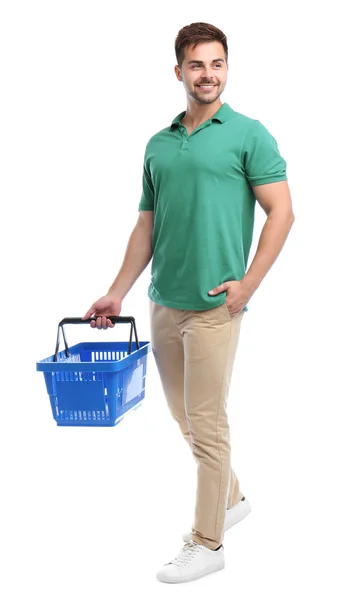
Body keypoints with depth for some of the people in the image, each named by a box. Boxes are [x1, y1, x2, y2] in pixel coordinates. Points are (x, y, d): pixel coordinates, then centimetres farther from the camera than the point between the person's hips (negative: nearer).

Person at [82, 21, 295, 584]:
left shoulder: (249, 134, -4)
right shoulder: (158, 145, 13)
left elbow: (281, 213, -8)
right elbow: (147, 224, 16)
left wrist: (247, 285, -14)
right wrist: (117, 293, 11)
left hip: (213, 306, -6)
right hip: (162, 304, 7)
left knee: (206, 424, -1)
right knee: (185, 418, 17)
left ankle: (207, 542, 12)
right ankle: (230, 499, 37)